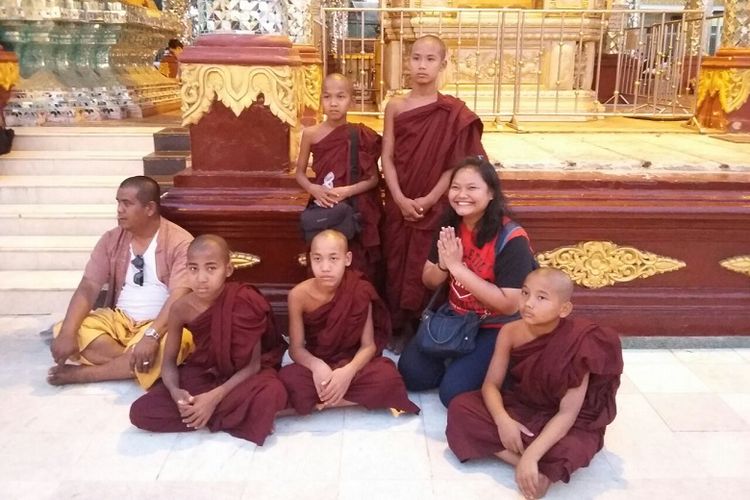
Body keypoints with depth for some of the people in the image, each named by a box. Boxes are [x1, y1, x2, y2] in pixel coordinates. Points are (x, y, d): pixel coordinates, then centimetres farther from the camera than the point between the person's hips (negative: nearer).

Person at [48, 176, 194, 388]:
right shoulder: (111, 240, 3)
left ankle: (82, 372, -22)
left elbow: (178, 297, -22)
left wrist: (152, 335, -37)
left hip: (161, 325, -4)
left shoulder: (180, 242, -12)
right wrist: (67, 332, -21)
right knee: (62, 330, -19)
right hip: (118, 319, 4)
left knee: (170, 344, -38)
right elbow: (88, 287, -5)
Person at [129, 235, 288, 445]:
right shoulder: (182, 308, -13)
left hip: (241, 377, -3)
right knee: (140, 412, -17)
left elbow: (253, 363, -19)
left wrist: (215, 397, -28)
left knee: (272, 393, -38)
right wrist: (175, 392, -24)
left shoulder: (244, 302, -22)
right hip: (201, 376, 4)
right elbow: (169, 362, -2)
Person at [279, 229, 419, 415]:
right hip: (317, 365, -1)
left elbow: (368, 345, -12)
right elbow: (296, 348, -8)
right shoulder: (299, 295, -14)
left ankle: (318, 403, -16)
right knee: (287, 380, -33)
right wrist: (317, 366, -30)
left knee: (387, 377, -31)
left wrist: (348, 371, -32)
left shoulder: (360, 291, -14)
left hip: (351, 364, 1)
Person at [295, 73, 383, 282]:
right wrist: (313, 188, -13)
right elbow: (300, 173, 8)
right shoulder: (311, 134, 0)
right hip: (324, 209, 1)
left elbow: (374, 178, -3)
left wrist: (347, 190, -18)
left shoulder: (362, 136, -3)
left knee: (357, 267, 1)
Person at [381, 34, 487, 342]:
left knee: (426, 268, 3)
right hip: (399, 205, 2)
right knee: (397, 264, 8)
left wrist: (428, 201, -13)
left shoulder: (454, 112, -4)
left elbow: (455, 165, -6)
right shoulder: (395, 106, 2)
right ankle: (400, 326, 23)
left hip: (434, 207, -2)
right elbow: (387, 158, 0)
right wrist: (400, 199, -11)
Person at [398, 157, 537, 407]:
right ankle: (459, 361, 19)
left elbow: (509, 304, -27)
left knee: (453, 391, -19)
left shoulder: (511, 239, -23)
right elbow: (429, 281, 4)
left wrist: (457, 267, -28)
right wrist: (444, 265, -21)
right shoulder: (450, 227, -4)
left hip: (496, 328, -6)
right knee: (411, 373, -6)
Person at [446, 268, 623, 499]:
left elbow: (568, 413, -27)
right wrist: (503, 420, -29)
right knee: (459, 408, -17)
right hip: (518, 408, 6)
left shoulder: (578, 343, -26)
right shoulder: (511, 332, -13)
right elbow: (491, 385, -8)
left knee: (564, 453, -39)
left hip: (563, 425, -5)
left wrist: (531, 456, -37)